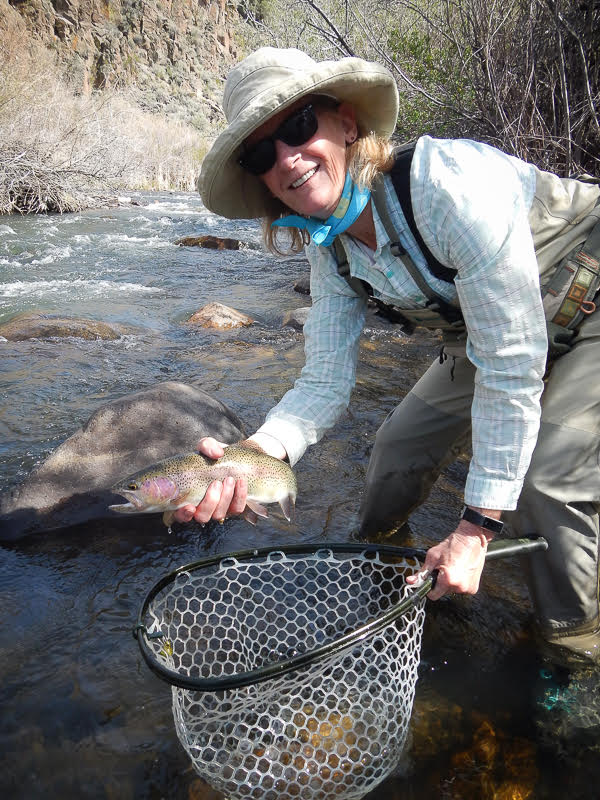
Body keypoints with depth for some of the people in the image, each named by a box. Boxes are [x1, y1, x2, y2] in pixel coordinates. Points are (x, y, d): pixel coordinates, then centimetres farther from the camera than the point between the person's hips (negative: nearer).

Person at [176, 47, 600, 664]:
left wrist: (476, 529, -29)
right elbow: (325, 382, -13)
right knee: (400, 446, 2)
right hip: (489, 330, 7)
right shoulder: (330, 249, -12)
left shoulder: (449, 184, -36)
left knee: (544, 480, -20)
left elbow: (513, 369, -33)